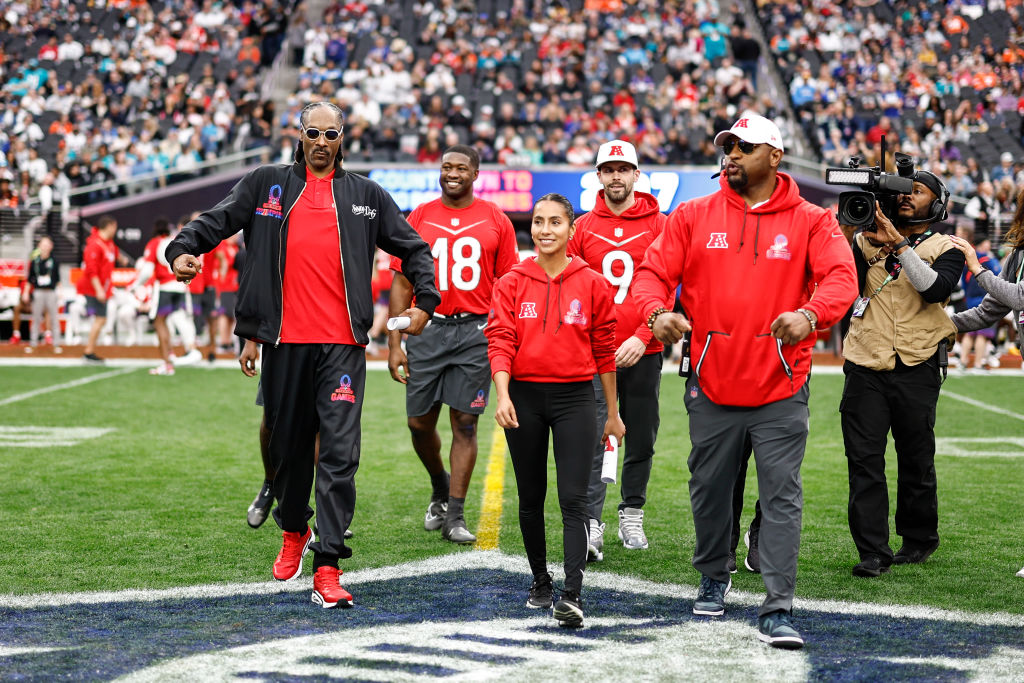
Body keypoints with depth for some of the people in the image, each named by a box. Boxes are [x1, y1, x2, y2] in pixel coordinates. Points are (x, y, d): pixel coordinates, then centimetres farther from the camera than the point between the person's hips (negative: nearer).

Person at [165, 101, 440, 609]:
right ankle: (294, 532, 39)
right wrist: (184, 249, -12)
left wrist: (426, 301, 7)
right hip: (285, 341, 1)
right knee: (289, 446, 13)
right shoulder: (268, 184, 10)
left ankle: (327, 569, -12)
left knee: (339, 454, -11)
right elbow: (217, 220, 7)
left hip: (342, 345, -1)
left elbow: (412, 247, 18)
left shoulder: (365, 195, 12)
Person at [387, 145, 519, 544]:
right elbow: (402, 284, 7)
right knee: (420, 422, 3)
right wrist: (394, 344, 1)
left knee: (465, 423, -1)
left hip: (476, 330, -1)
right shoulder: (418, 219, 6)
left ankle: (454, 516, 5)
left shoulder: (496, 222, 4)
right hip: (428, 328, 1)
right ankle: (440, 489, 31)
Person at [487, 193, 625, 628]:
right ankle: (540, 582, 27)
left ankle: (573, 595, -15)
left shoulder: (593, 285, 2)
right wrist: (502, 394, -19)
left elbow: (604, 351, 6)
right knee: (531, 498, 11)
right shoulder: (512, 283, 3)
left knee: (573, 499, -10)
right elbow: (499, 341, -4)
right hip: (524, 396, 2)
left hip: (575, 397, -2)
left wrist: (613, 413, 10)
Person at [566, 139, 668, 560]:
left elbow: (665, 290, -1)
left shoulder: (658, 226, 3)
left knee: (641, 439, 10)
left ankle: (632, 515, 25)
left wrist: (643, 337, -12)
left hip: (643, 352, 0)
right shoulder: (582, 228, 7)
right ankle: (590, 526, -9)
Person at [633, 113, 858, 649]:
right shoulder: (694, 216, 6)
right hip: (711, 383, 2)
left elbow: (841, 277, -12)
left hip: (780, 388, -2)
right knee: (710, 490, 15)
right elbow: (653, 272, 2)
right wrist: (658, 313, -20)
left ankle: (777, 609, 2)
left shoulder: (811, 221, 1)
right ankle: (713, 578, 37)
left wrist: (810, 314, -34)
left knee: (782, 496, -3)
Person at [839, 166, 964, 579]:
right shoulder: (869, 238, 12)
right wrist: (848, 226, -15)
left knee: (916, 461, 7)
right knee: (864, 460, -5)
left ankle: (919, 541, 25)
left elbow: (936, 287, -14)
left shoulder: (945, 249, 6)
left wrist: (899, 244, -20)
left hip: (917, 371, -1)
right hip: (866, 368, 2)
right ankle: (872, 552, -3)